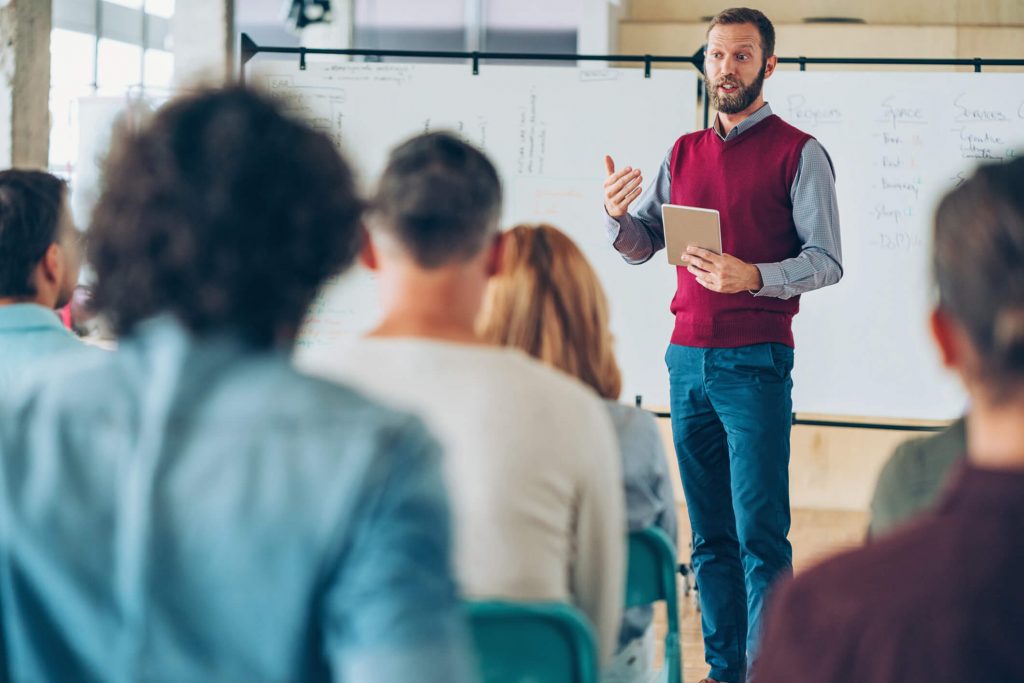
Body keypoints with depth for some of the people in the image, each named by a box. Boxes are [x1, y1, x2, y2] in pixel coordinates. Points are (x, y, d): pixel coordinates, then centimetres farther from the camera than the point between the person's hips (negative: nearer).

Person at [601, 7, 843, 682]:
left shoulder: (798, 153, -1)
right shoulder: (683, 153, 15)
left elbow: (827, 261, -6)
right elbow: (642, 247, 14)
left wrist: (753, 276, -23)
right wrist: (618, 213, -7)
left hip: (756, 365, -5)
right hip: (688, 360, 6)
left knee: (760, 536, -8)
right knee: (710, 535, 8)